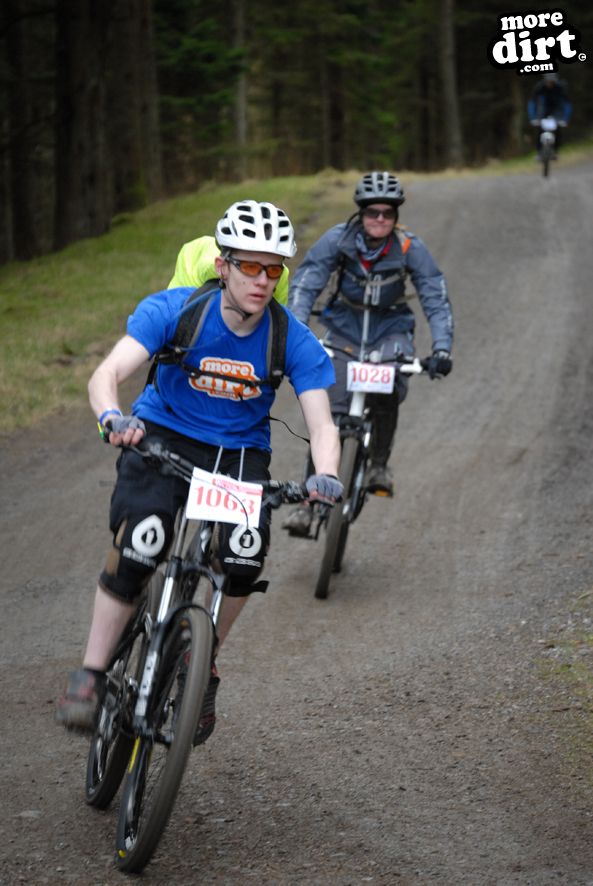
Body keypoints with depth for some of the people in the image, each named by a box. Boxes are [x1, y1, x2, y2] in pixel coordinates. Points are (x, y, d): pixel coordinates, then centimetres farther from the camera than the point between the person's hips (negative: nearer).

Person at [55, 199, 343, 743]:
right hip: (163, 437, -1)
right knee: (141, 544, -29)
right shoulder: (173, 311, -17)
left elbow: (321, 423, -18)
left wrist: (325, 475, -40)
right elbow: (105, 376, -25)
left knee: (247, 553, -27)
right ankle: (91, 676, -14)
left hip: (240, 453, 1)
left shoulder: (294, 341, -13)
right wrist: (114, 418, -49)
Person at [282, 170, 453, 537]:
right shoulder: (338, 239, -18)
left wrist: (442, 348, -31)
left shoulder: (410, 248, -18)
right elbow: (304, 285, -21)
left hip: (391, 329, 0)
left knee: (387, 392, -31)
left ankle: (380, 464, -9)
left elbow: (436, 299, -17)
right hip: (345, 327, 1)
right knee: (329, 414, -9)